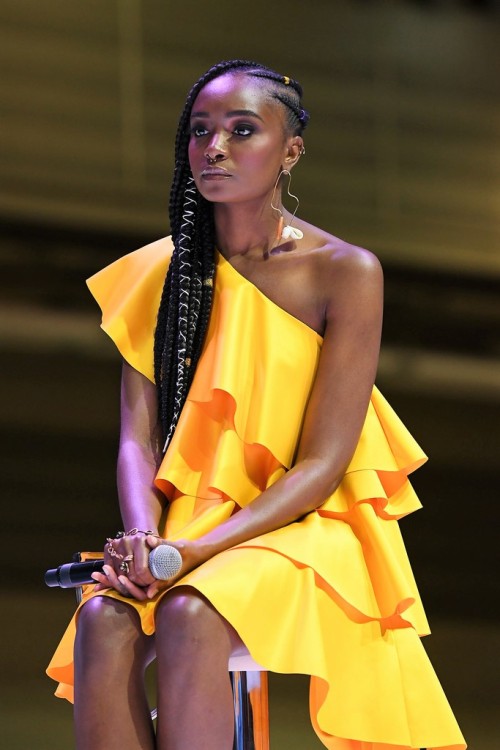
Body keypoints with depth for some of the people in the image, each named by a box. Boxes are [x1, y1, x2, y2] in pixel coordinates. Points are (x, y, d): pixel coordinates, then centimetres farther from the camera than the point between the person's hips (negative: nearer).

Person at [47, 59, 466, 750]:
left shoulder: (346, 272, -5)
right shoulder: (159, 272, 8)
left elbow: (323, 462, -9)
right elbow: (138, 437, 4)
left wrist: (200, 549, -21)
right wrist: (144, 538, -18)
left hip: (306, 530, -3)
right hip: (183, 530, 3)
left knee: (190, 616, -35)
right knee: (104, 621, -30)